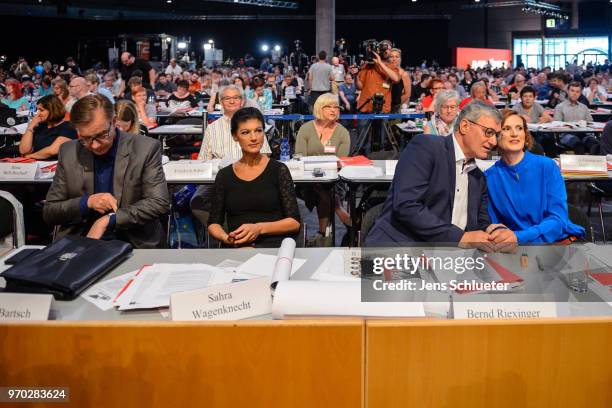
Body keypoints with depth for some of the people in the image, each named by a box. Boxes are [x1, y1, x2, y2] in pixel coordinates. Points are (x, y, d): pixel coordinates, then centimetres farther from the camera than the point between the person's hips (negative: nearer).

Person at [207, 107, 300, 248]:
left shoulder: (278, 170, 4)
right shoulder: (224, 175, 12)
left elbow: (295, 222, 0)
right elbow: (213, 224, 13)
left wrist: (259, 228, -15)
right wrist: (225, 237, -10)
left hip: (274, 244, -2)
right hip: (236, 247, 2)